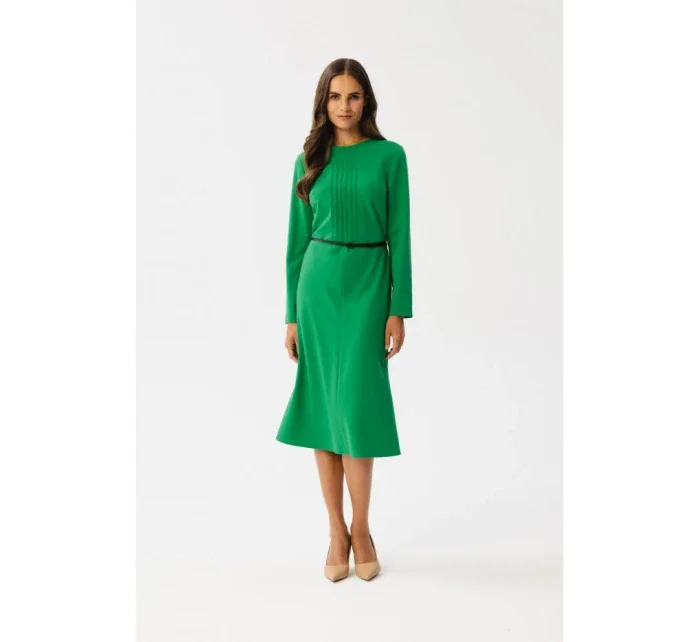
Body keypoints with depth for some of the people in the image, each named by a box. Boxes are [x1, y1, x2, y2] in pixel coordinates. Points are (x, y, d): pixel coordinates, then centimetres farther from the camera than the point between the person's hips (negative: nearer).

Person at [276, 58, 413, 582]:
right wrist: (292, 314, 4)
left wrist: (399, 309, -8)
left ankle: (361, 529, 12)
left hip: (368, 283, -2)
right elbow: (298, 239, 8)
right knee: (323, 404, 3)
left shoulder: (389, 156, 1)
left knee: (356, 402, -7)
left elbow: (400, 234, -2)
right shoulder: (309, 161, 8)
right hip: (318, 282, 3)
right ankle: (337, 532, 15)